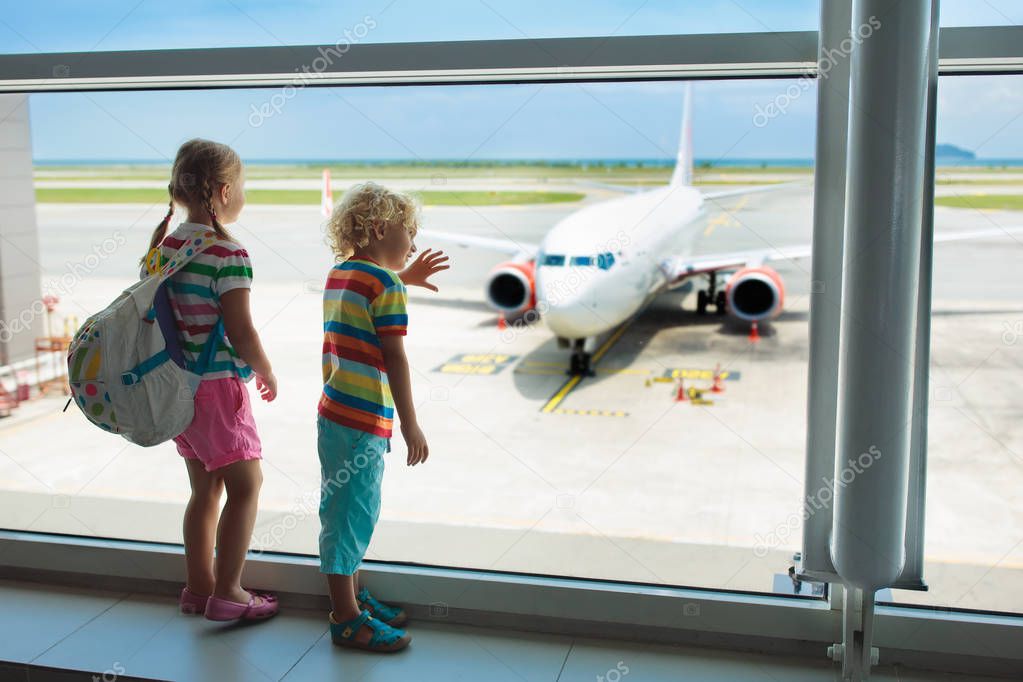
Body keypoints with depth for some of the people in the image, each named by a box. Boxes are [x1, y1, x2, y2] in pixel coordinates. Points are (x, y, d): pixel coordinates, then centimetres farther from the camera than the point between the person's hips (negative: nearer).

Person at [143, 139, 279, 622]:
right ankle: (227, 593, 8)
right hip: (218, 385, -8)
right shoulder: (228, 253, -17)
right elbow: (240, 332, -18)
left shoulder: (164, 245, 6)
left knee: (205, 488, 17)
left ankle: (198, 587, 25)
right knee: (246, 485, 4)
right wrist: (267, 374, -3)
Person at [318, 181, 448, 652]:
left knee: (350, 512, 20)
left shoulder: (338, 274, 12)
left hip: (335, 411, 9)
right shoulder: (384, 284, -13)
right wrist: (410, 425, -14)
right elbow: (394, 358, -17)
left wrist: (403, 278, 31)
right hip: (363, 422, -9)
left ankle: (351, 595, 35)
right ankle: (347, 619, 11)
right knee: (350, 515, 0)